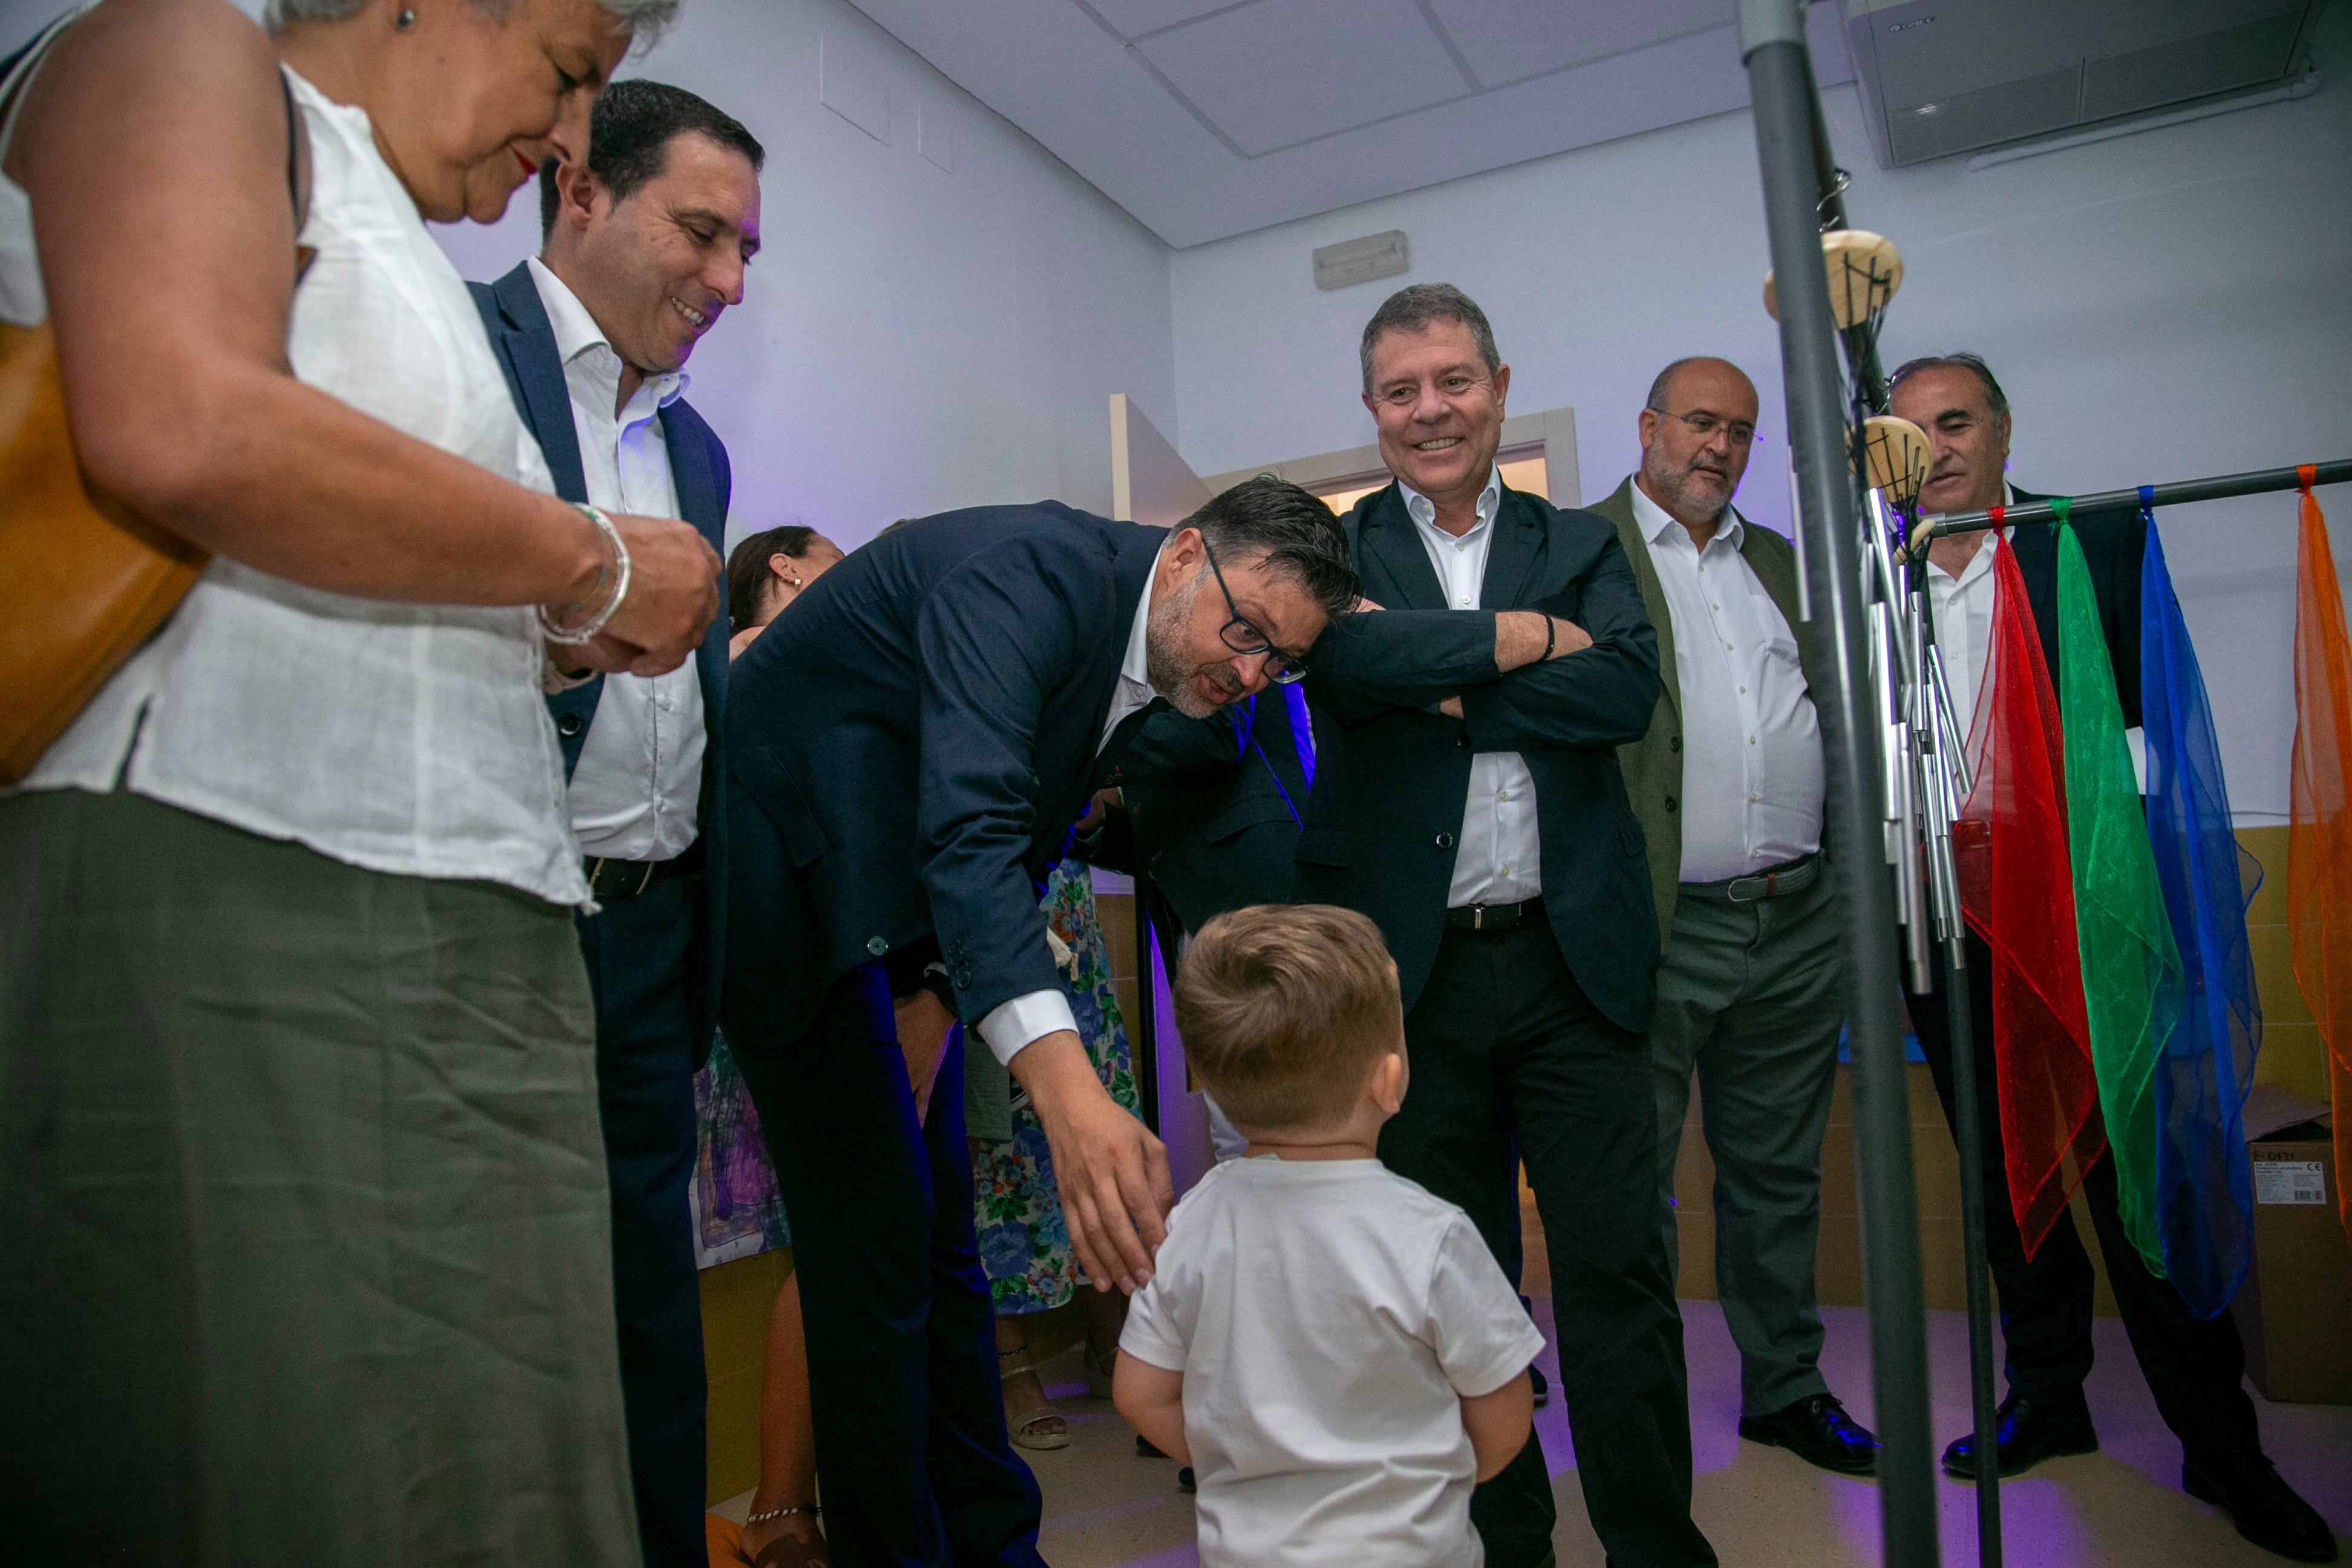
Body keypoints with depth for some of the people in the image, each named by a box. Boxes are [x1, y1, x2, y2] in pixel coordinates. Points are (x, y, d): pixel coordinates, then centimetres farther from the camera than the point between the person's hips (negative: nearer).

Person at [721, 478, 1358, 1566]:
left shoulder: (1153, 656, 1)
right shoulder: (1032, 573, -27)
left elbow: (1016, 828, 9)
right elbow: (970, 830, -42)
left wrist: (941, 991, -2)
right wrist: (1068, 1090, -53)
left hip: (899, 908, 9)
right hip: (795, 880, -8)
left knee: (941, 1230, 12)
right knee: (876, 1238, -8)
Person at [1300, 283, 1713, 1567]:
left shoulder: (1581, 544, 11)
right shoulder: (1337, 550, 6)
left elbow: (1630, 688, -7)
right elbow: (1347, 658, -17)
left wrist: (1443, 685, -11)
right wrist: (1527, 635, -9)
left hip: (1572, 958, 1)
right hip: (1414, 969, 0)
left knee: (1621, 1270, 5)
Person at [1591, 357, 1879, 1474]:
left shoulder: (1781, 562, 19)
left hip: (1796, 921, 6)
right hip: (1658, 926, -5)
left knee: (1778, 1175, 17)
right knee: (1635, 1184, 4)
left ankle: (1784, 1386, 33)